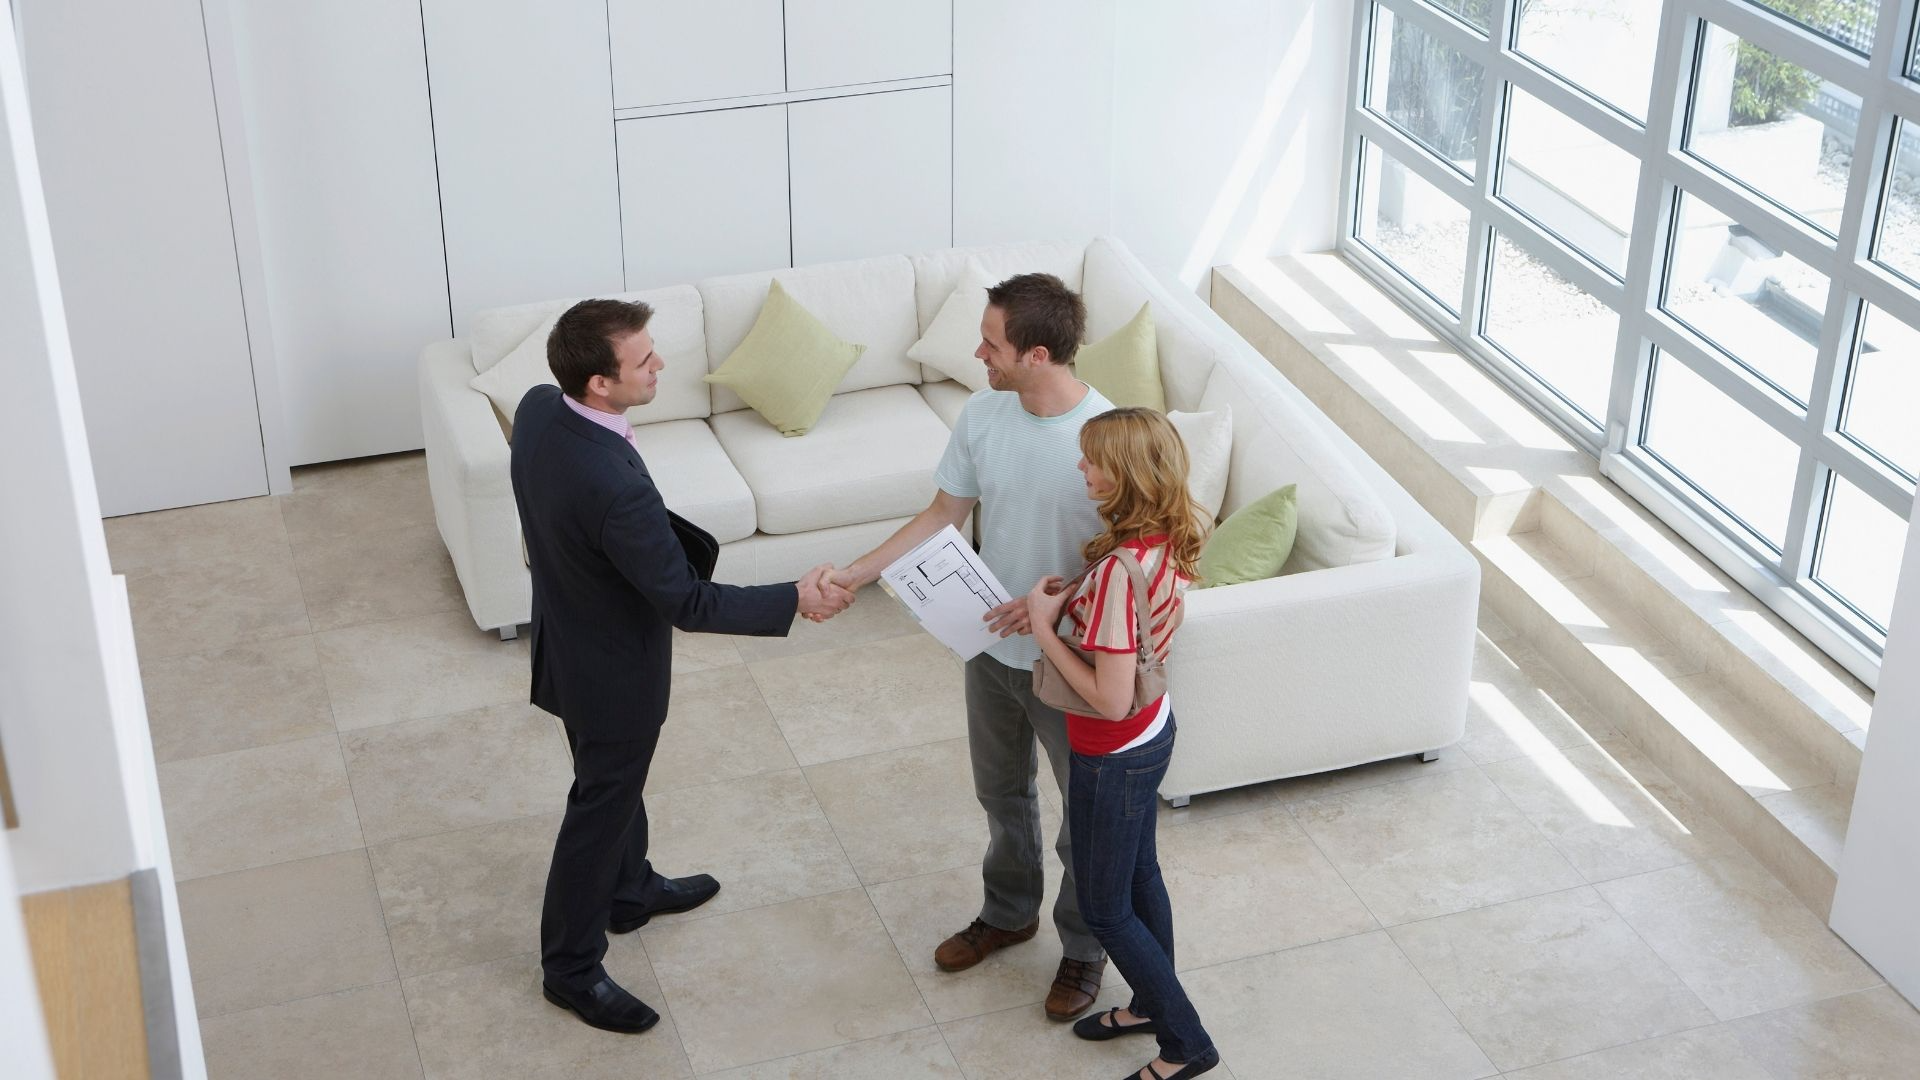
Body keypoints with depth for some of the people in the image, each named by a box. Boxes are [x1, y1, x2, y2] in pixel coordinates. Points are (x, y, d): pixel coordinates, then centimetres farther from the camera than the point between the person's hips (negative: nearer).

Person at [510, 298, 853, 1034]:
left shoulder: (536, 408, -14)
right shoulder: (614, 486, -40)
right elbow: (686, 603, -30)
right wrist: (795, 600, -23)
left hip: (568, 636, 8)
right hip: (613, 669, -8)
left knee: (615, 781, 30)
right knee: (599, 807, 12)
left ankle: (630, 891, 54)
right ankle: (570, 966, 31)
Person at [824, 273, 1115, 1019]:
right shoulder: (982, 417, -11)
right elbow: (941, 517, 0)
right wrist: (854, 574, -9)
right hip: (993, 649, 5)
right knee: (1002, 790, 26)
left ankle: (1084, 948, 39)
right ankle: (1009, 913, 51)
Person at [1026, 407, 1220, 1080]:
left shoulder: (1120, 569, -35)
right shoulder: (1170, 538, -8)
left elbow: (1110, 701, -31)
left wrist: (1045, 628, -22)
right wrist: (1073, 601, -2)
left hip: (1114, 757, -9)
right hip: (1154, 732, 9)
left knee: (1106, 909, 12)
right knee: (1140, 878, 27)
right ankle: (1153, 1005, 47)